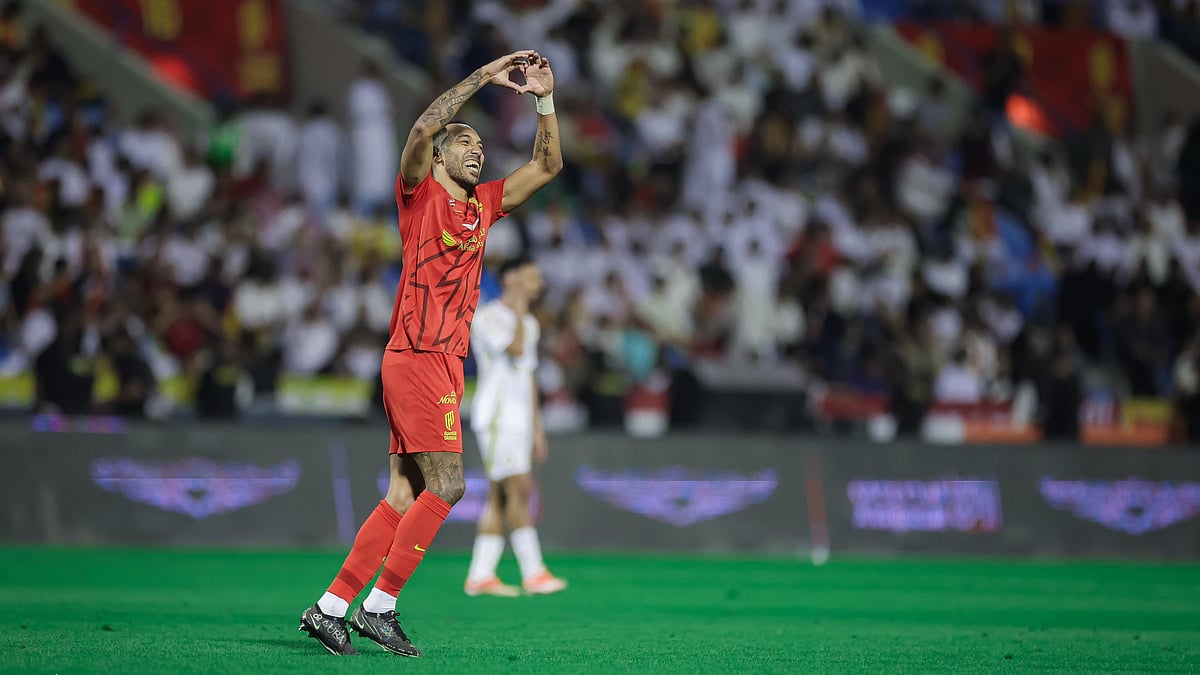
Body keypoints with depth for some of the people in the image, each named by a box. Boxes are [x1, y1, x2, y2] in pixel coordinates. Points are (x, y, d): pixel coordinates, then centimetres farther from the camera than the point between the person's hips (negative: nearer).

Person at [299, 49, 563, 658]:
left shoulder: (483, 204, 19)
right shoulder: (421, 194, 0)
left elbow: (547, 165, 24)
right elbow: (423, 129, -18)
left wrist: (544, 100, 11)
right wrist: (484, 76, -15)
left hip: (445, 363, 8)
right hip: (417, 357, -8)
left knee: (405, 497, 4)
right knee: (446, 485, -14)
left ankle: (329, 608, 5)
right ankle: (378, 607, -10)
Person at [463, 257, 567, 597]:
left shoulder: (528, 323, 19)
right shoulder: (487, 317, -8)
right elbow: (516, 350, -23)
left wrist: (537, 428, 20)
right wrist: (519, 307, -14)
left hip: (519, 421, 9)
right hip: (496, 417, -8)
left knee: (499, 498, 5)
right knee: (519, 489, -14)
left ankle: (480, 575, 6)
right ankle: (533, 573, -17)